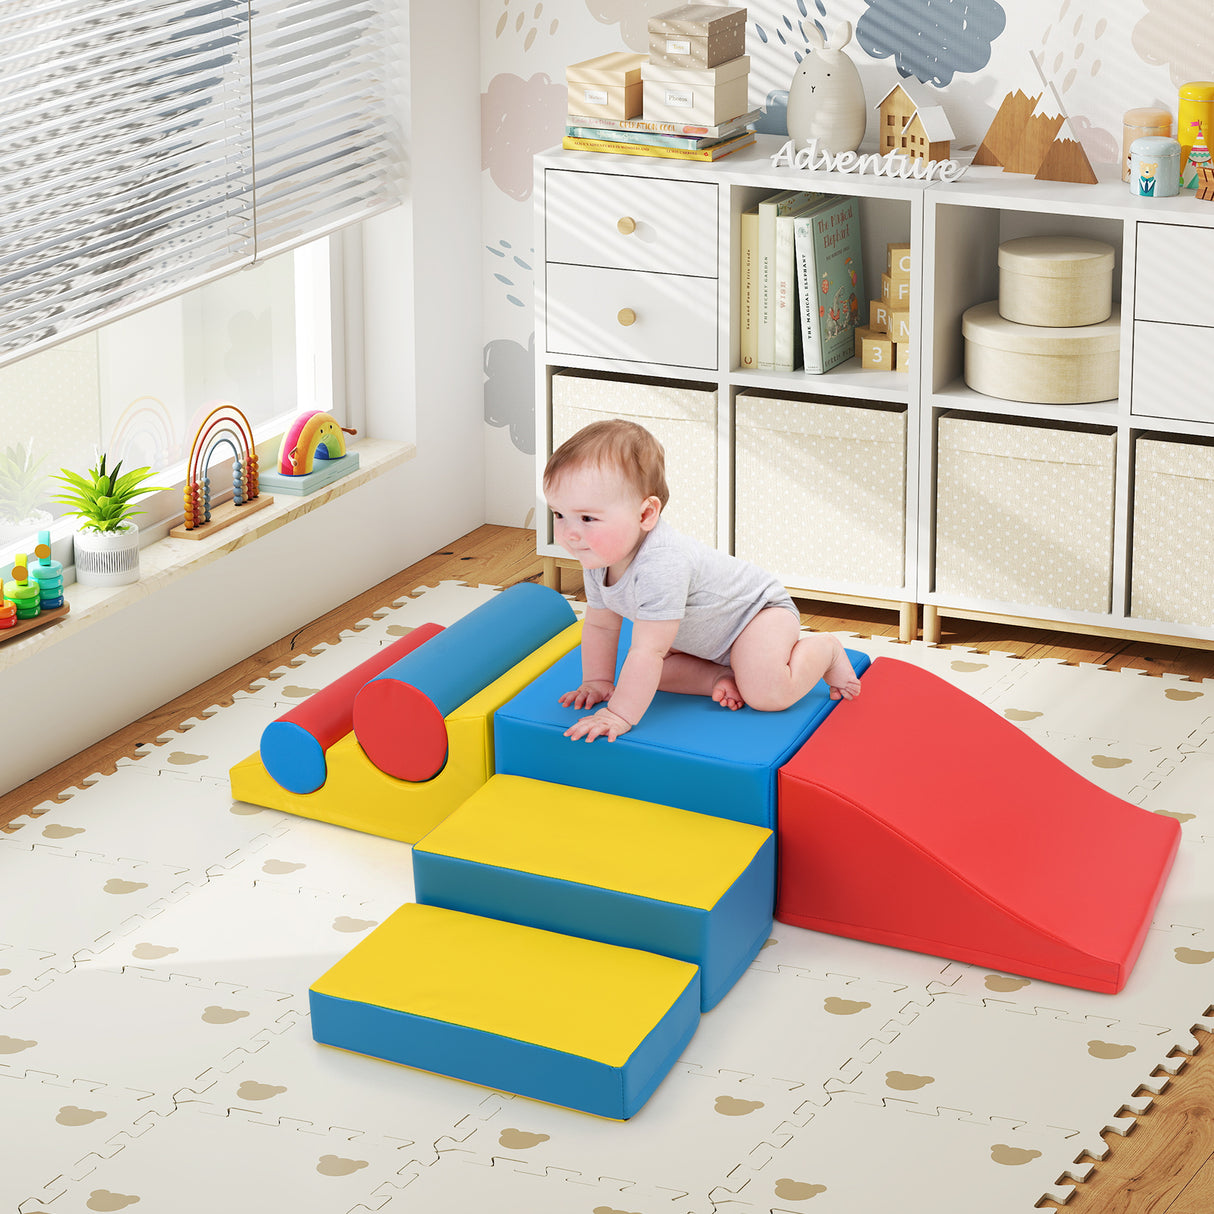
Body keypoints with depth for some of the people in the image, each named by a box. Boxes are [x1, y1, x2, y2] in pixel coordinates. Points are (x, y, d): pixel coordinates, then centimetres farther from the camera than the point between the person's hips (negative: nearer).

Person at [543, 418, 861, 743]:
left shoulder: (661, 566, -43)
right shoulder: (598, 558, -14)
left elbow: (648, 651, -42)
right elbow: (599, 625, 4)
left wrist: (619, 715, -39)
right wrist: (597, 682, 0)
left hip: (757, 607, -8)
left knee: (767, 693, -26)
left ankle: (824, 649, 0)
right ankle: (720, 676, 3)